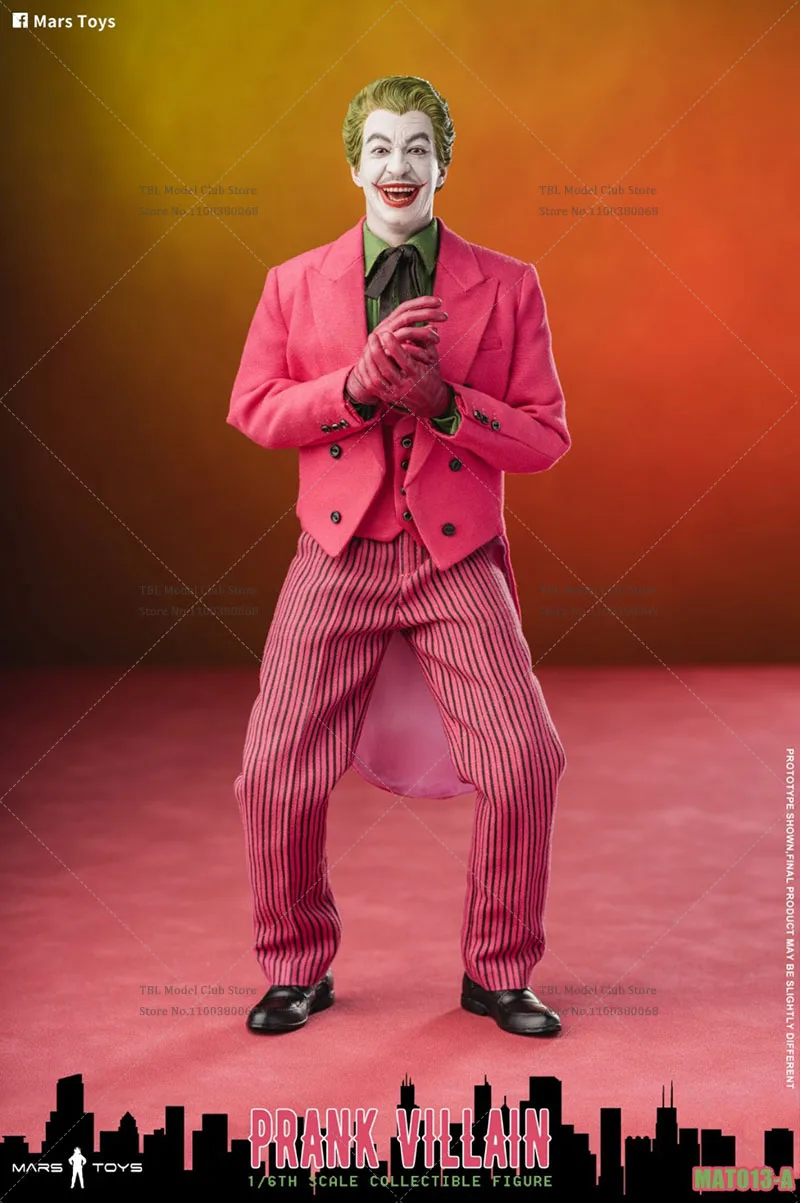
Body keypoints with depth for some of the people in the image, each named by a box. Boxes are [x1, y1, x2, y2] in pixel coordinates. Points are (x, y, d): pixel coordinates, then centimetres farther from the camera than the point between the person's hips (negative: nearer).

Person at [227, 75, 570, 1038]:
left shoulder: (507, 287, 4)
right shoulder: (294, 284, 9)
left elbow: (546, 438, 2)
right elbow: (252, 408, 4)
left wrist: (443, 401, -16)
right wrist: (358, 383, -13)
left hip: (459, 560, -1)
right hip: (339, 556, 1)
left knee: (525, 762, -11)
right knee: (276, 774, -5)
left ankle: (497, 974, 12)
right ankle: (297, 969, 20)